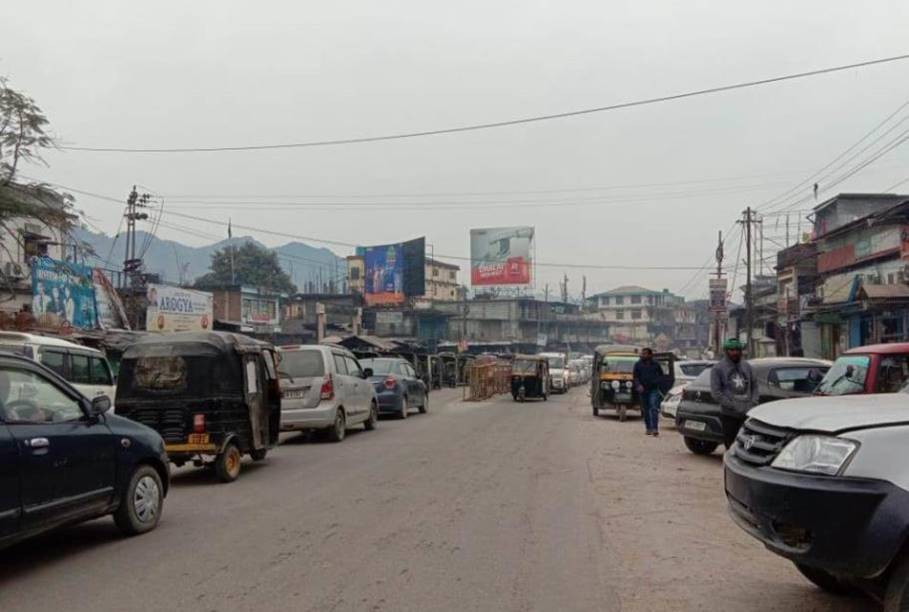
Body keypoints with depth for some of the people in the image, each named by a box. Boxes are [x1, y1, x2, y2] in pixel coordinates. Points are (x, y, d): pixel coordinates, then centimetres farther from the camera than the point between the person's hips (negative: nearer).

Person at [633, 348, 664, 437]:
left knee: (654, 408, -14)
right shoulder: (638, 365, 6)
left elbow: (661, 375, 14)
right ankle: (648, 428, 16)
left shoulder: (655, 364, 4)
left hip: (653, 390, -2)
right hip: (643, 390, 2)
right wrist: (638, 385, -16)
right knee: (645, 410, 7)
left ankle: (655, 428, -18)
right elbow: (636, 377, 2)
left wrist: (656, 381, -6)